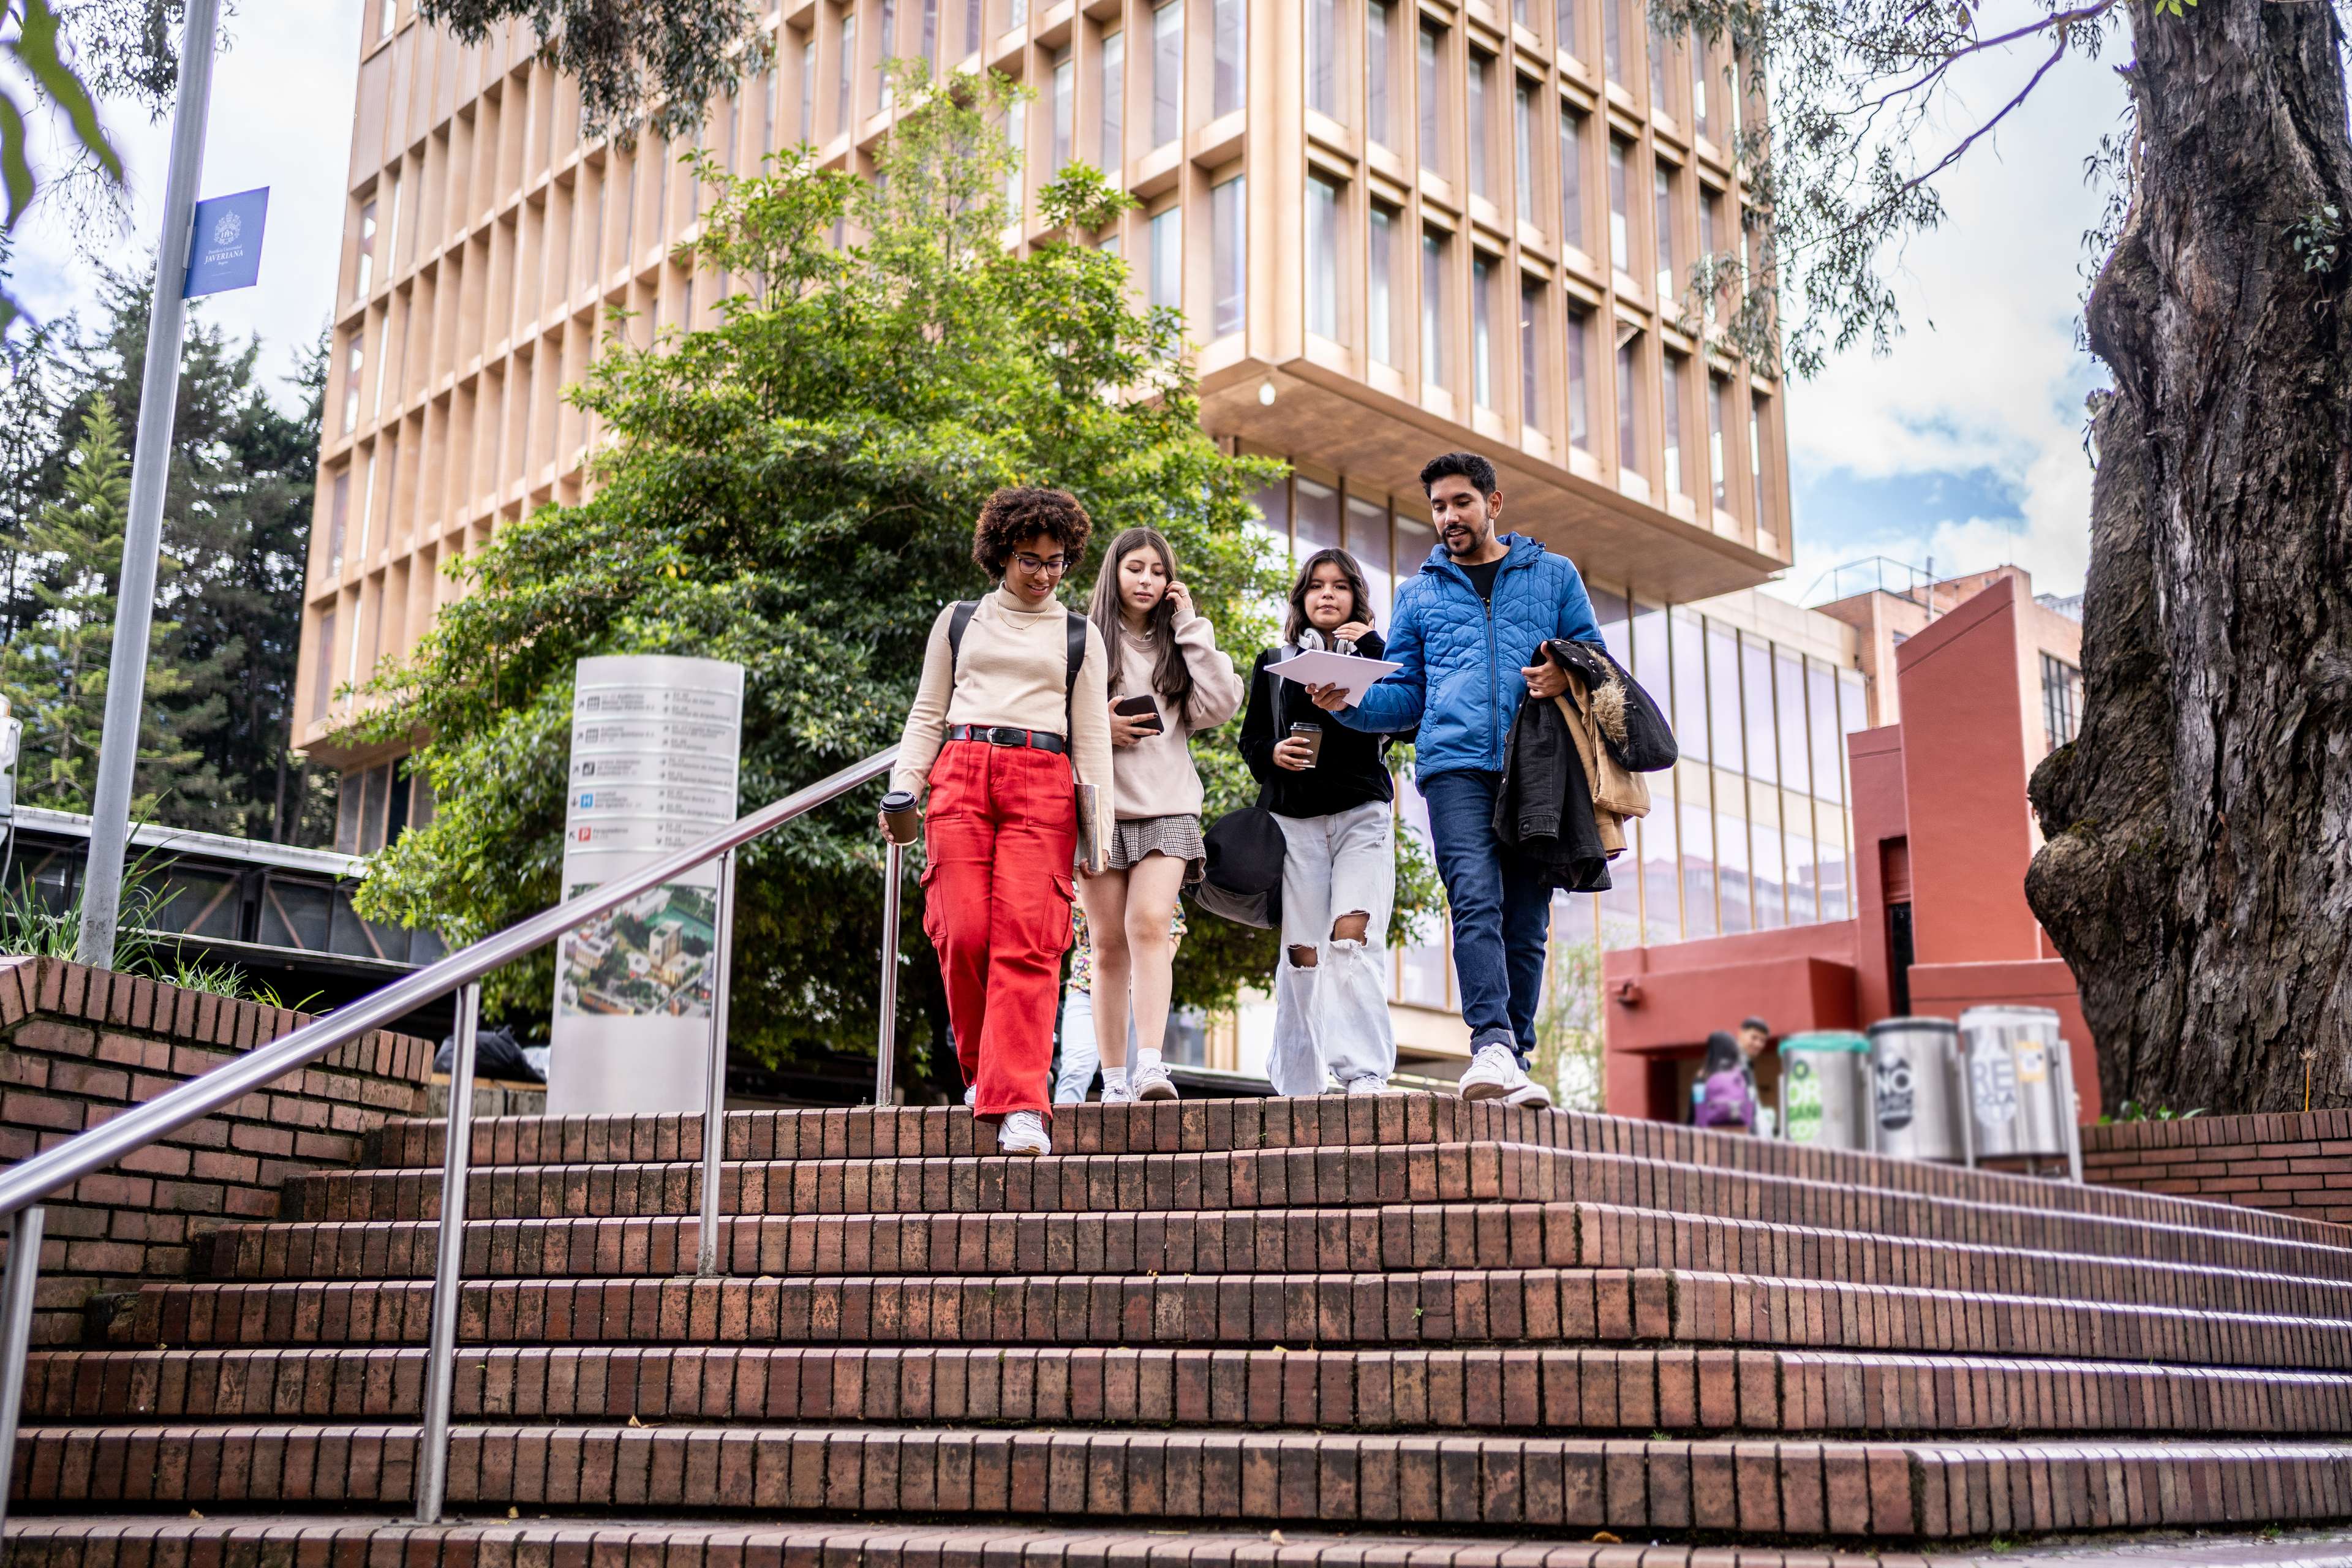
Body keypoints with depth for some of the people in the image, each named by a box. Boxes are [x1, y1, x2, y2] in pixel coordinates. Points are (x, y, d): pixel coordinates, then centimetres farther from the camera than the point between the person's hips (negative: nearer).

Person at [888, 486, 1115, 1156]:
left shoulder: (1080, 636, 18)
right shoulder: (958, 622, 20)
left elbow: (1091, 736, 13)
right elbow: (926, 717, 19)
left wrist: (1100, 825, 2)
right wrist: (902, 790, 4)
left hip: (1043, 785, -1)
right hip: (960, 777, 1)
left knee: (1027, 943, -14)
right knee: (964, 933, -10)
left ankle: (1019, 1106, -16)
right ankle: (981, 1069, 12)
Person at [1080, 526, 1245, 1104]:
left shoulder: (1179, 647, 16)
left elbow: (1219, 706, 0)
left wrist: (1192, 627, 2)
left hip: (1167, 808, 0)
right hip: (1100, 807, 0)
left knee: (1149, 927, -18)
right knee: (1109, 945, 0)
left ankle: (1151, 1066, -27)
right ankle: (1114, 1080, 3)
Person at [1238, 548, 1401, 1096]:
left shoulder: (1374, 654, 14)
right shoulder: (1275, 664, 17)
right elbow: (1250, 739, 16)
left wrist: (1371, 648, -6)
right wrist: (1273, 754, -7)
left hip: (1362, 815, -1)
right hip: (1294, 819, 1)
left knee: (1353, 937, -19)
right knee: (1302, 952, -2)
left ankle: (1364, 1074, -24)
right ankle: (1295, 1088, 3)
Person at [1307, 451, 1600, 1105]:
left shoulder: (1554, 575, 19)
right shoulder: (1419, 591, 21)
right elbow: (1405, 696, 18)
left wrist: (1567, 676, -8)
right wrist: (1348, 701, -2)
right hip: (1455, 764, 0)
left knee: (1526, 921, -1)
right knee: (1475, 901, -20)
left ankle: (1517, 1057, 4)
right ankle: (1492, 1045, -31)